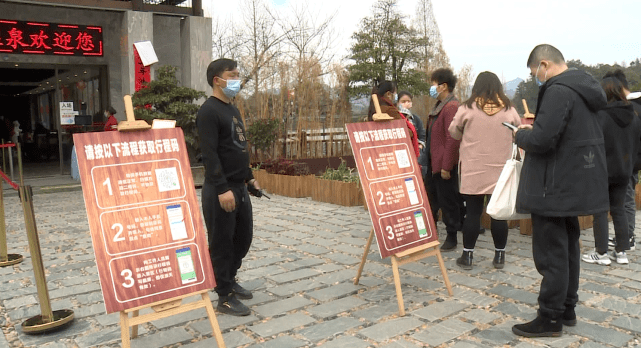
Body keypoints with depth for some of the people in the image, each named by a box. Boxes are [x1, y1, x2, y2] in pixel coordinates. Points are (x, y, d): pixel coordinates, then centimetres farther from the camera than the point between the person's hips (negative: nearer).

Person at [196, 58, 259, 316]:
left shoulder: (232, 109, 16)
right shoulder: (209, 111, -13)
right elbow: (209, 153, -21)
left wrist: (249, 177, 23)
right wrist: (222, 189, -26)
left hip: (239, 186, 9)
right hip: (220, 190, -9)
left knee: (244, 237, 17)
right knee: (222, 242, 0)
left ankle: (230, 280, 35)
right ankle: (225, 297, 11)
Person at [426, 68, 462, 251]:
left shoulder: (452, 107, -17)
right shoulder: (439, 106, 14)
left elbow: (452, 139, -22)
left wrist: (446, 166, -22)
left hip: (445, 165, -10)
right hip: (434, 162, 10)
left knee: (448, 201, 1)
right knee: (432, 199, 17)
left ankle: (451, 238, 14)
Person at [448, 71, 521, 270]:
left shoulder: (467, 108, -7)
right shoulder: (508, 109, -1)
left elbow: (454, 132, 5)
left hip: (473, 172, -1)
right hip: (500, 171, 1)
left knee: (473, 213, 4)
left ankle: (467, 256, 12)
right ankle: (499, 256, 18)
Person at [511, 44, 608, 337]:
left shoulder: (558, 91, -20)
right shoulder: (582, 88, 13)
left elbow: (542, 140, -28)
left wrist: (521, 135, -7)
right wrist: (534, 129, 9)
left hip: (555, 188, -10)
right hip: (575, 184, 10)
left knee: (550, 253, -1)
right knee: (567, 248, 18)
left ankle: (550, 319, 10)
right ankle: (567, 310, 31)